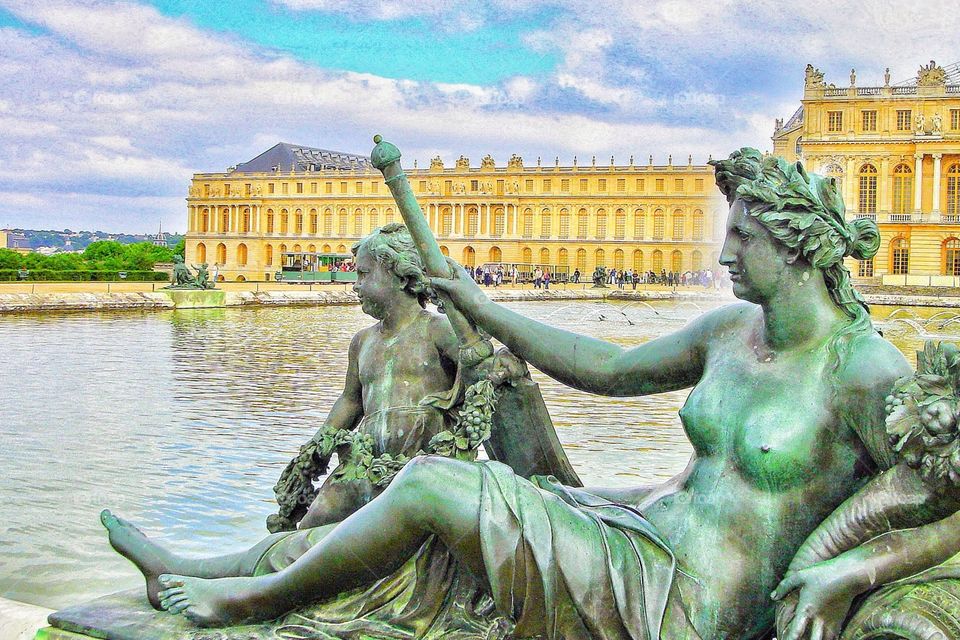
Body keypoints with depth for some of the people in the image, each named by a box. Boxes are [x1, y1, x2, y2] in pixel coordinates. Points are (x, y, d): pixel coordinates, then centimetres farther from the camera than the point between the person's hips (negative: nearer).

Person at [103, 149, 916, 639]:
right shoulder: (732, 330, 7)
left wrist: (841, 572, -25)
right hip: (642, 539, 8)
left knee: (432, 484, -14)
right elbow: (608, 368, 17)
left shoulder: (867, 370, -15)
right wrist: (481, 309, 20)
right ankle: (189, 574, 20)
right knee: (416, 502, 4)